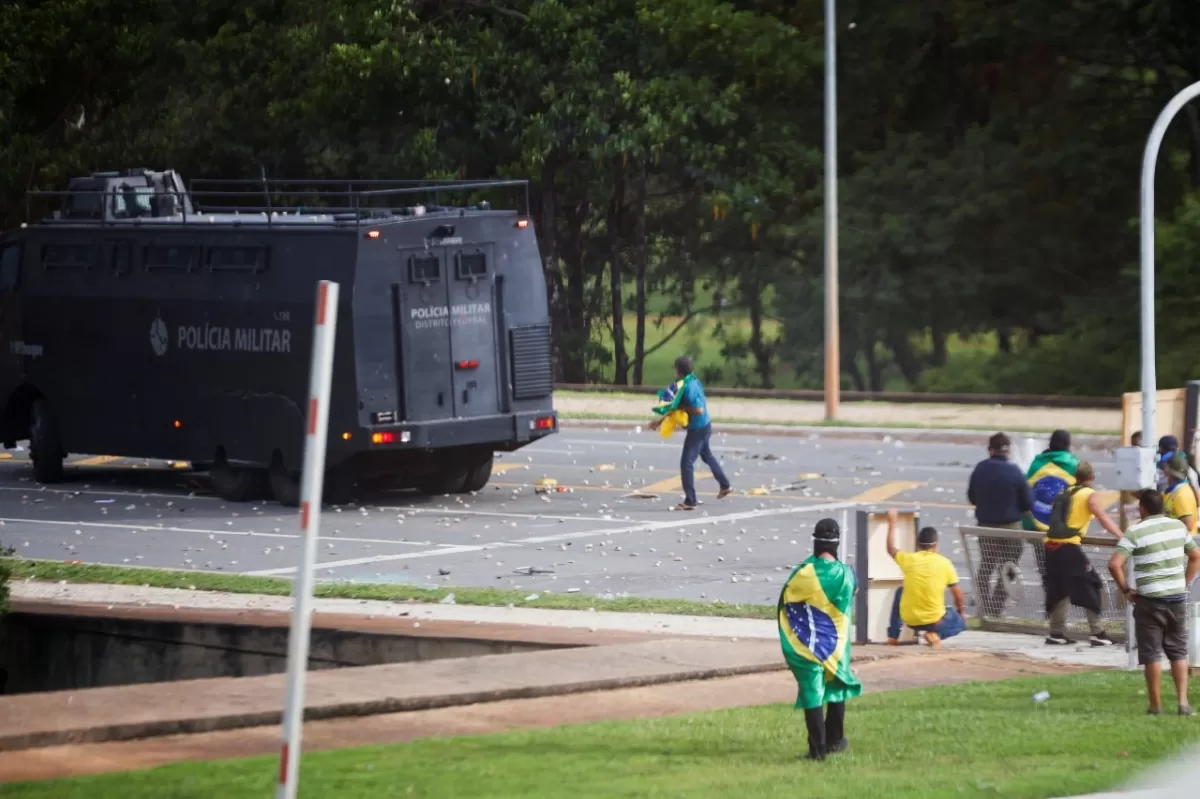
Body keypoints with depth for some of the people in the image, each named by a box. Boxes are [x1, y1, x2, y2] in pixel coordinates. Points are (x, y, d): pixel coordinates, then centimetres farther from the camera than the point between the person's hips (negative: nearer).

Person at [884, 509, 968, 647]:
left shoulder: (909, 559, -6)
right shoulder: (944, 563, -9)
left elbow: (891, 549, 16)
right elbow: (958, 595, -1)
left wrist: (892, 522, 26)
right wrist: (962, 612, 18)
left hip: (909, 619, 2)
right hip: (935, 621, -2)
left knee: (900, 592, 32)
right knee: (960, 622, 28)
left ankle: (893, 636, 27)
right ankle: (935, 634, -4)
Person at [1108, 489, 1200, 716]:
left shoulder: (1135, 532, -11)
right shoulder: (1178, 526, 5)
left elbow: (1114, 564, -19)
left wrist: (1125, 589, -6)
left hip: (1150, 600, -4)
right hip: (1178, 598, 4)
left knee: (1152, 654, 5)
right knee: (1178, 652, 12)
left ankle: (1156, 706, 8)